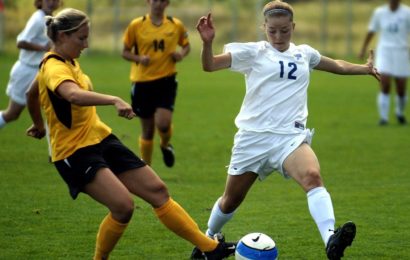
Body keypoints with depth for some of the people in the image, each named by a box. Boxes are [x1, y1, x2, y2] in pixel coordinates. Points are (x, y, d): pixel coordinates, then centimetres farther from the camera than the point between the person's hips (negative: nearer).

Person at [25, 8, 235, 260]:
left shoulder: (67, 61, 10)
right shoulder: (54, 67, -20)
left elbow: (32, 94, 27)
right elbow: (74, 95, -43)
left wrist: (40, 126, 42)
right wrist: (114, 100, -56)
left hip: (101, 139, 10)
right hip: (75, 152, -10)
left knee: (157, 190, 5)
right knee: (123, 205, -26)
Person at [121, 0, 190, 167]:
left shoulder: (176, 25, 3)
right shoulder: (136, 25, -1)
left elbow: (186, 45, 18)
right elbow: (125, 52, 6)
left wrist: (182, 54, -5)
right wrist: (139, 58, -15)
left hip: (166, 80, 0)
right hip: (143, 82, 0)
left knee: (163, 123, -20)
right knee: (147, 130, 6)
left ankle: (165, 145, 15)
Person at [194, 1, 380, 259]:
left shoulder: (304, 54, 14)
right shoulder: (253, 52, 1)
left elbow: (337, 65, 34)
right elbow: (210, 65, -8)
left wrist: (366, 69, 38)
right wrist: (207, 42, -26)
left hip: (290, 135, 1)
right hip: (254, 136, -1)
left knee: (313, 176, -29)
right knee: (231, 200, 10)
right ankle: (210, 239, 40)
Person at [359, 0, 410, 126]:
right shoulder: (379, 12, 3)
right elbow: (371, 31, 14)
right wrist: (363, 49, 13)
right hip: (384, 51, 0)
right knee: (385, 86, -14)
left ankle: (400, 113, 30)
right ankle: (383, 117, -10)